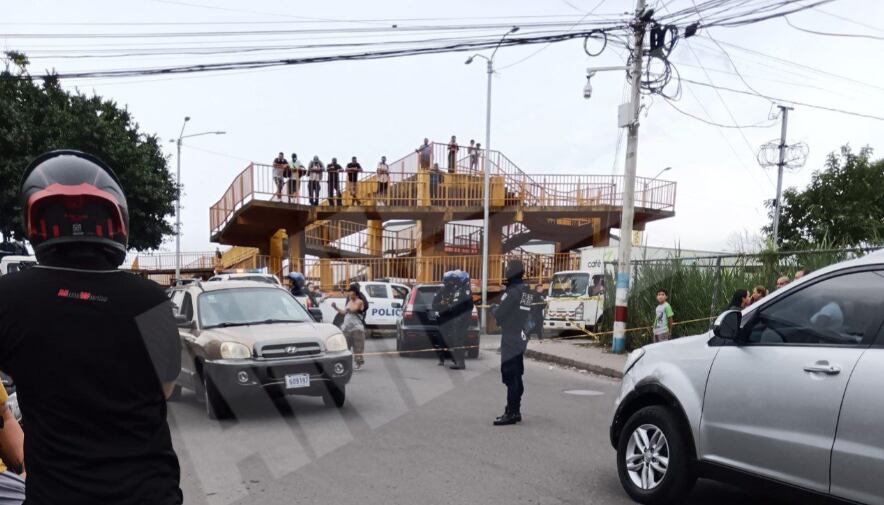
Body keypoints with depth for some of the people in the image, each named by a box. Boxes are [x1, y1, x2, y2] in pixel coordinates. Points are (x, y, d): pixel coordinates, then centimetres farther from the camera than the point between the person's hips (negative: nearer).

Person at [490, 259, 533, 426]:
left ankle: (511, 413, -4)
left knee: (510, 377, -6)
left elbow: (499, 315, -16)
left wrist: (493, 307, 4)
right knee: (515, 377, 14)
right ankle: (514, 411, 22)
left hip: (511, 340, -9)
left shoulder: (512, 292, -17)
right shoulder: (526, 292, 10)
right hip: (520, 338, 9)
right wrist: (499, 307, 10)